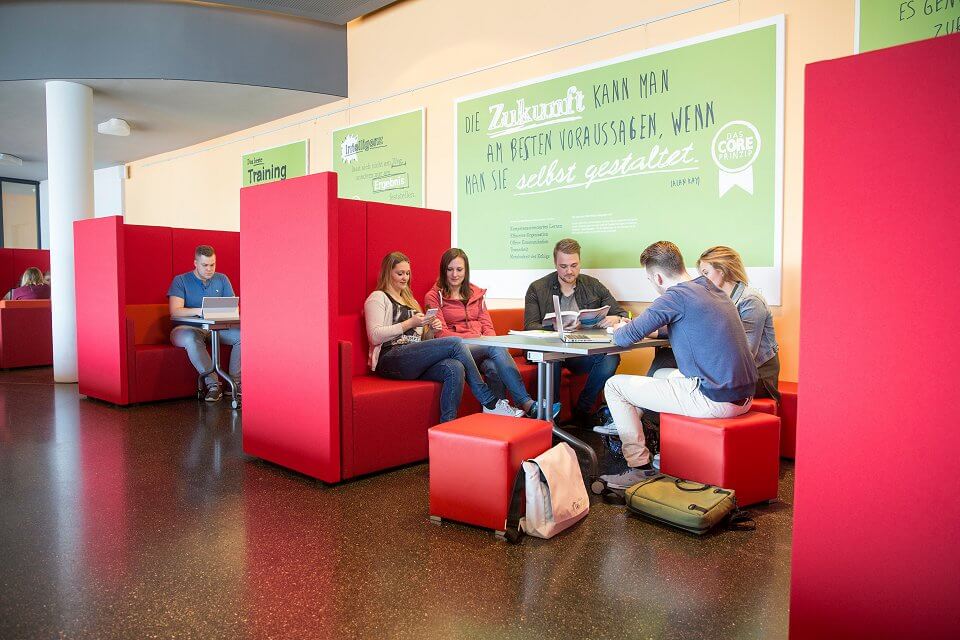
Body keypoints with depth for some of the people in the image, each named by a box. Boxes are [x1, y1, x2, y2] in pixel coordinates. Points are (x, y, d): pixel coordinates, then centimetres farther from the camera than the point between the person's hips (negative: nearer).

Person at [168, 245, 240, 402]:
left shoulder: (222, 279, 11)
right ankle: (213, 384, -33)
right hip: (189, 328, -3)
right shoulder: (181, 281, -1)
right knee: (191, 339, -39)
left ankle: (235, 381, -16)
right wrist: (198, 311, -32)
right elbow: (175, 311, -13)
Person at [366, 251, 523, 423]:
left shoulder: (410, 300, 31)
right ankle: (490, 402, -18)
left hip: (414, 360, 7)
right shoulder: (378, 298, 7)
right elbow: (375, 336, -9)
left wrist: (431, 330, 5)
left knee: (455, 368, -28)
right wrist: (409, 323, -10)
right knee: (455, 343, -23)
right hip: (390, 360, -7)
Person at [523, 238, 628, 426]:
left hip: (584, 352, 3)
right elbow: (529, 327, -4)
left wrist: (615, 320, -15)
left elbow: (622, 315, 11)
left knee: (611, 358, -28)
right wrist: (554, 327, -25)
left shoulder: (594, 286, 13)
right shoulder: (537, 289, 6)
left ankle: (582, 411, -8)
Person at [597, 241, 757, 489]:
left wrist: (619, 329, 7)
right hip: (744, 397, 9)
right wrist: (659, 328, 21)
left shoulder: (677, 295, -14)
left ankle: (639, 467, 6)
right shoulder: (715, 290, 12)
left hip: (713, 401, -9)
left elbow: (624, 338, -16)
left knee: (615, 385, 1)